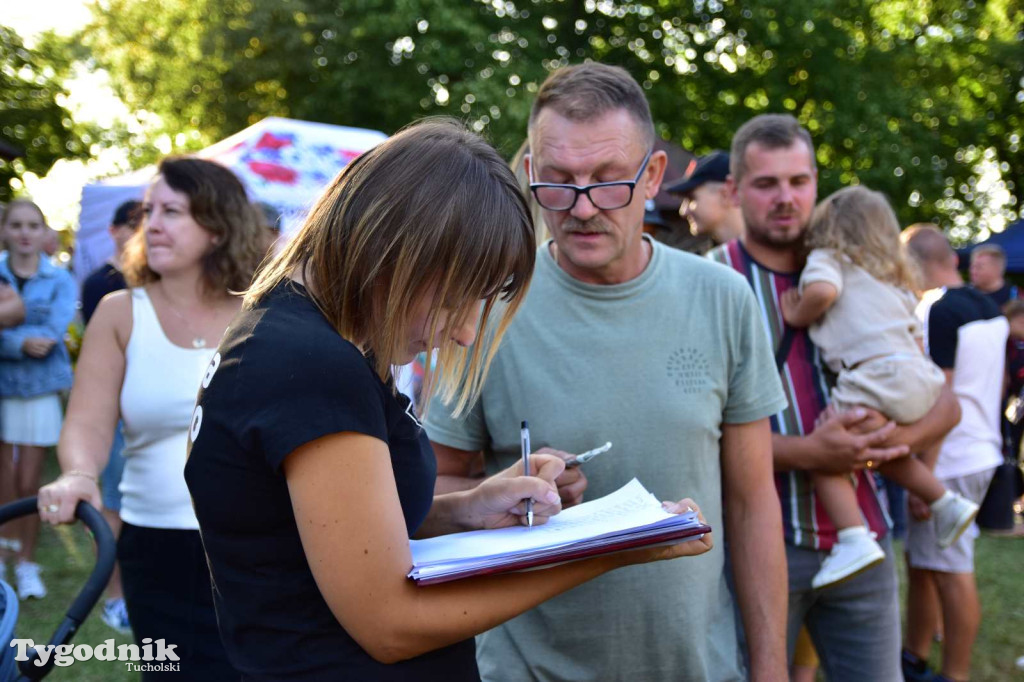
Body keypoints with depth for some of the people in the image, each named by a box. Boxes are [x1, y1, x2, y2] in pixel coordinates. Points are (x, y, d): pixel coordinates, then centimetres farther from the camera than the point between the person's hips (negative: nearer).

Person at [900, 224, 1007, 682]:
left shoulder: (936, 312, -16)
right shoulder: (989, 308, 12)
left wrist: (922, 477, -19)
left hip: (949, 461, -9)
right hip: (982, 451, 9)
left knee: (951, 573, -2)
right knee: (922, 561, 17)